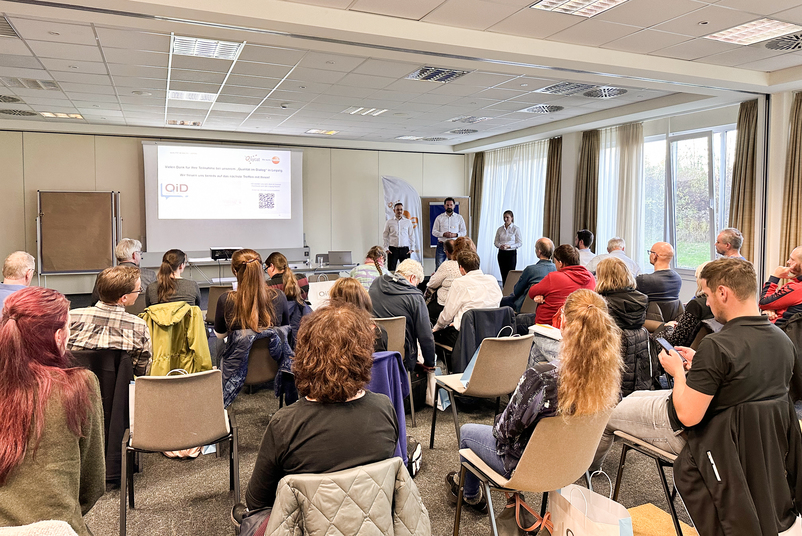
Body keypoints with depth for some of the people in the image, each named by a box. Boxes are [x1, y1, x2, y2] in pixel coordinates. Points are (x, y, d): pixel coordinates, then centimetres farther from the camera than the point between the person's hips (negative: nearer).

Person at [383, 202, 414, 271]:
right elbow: (385, 236, 8)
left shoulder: (408, 222, 8)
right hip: (392, 249, -1)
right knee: (391, 270, -1)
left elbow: (411, 236, 12)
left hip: (405, 249, 1)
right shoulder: (389, 222, 5)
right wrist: (386, 248, 0)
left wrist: (411, 248, 4)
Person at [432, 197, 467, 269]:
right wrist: (443, 234, -14)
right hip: (441, 245, 0)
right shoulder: (439, 218, 7)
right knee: (438, 266, -3)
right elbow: (434, 232, 4)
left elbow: (464, 232, 8)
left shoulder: (459, 217, 9)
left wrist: (455, 235, -12)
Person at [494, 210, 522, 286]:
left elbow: (519, 243, -4)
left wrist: (508, 246, -18)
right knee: (503, 274, 5)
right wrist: (500, 245, -12)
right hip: (501, 253, 4)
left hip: (511, 253, -4)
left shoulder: (516, 229, -3)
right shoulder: (500, 229, 8)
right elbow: (496, 241, 11)